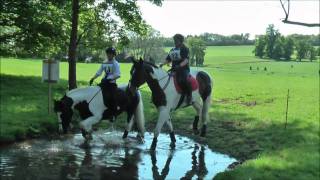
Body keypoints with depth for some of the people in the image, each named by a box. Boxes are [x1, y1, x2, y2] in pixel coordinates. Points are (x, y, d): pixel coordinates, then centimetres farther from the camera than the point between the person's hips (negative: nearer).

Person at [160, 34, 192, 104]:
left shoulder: (184, 49, -1)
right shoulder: (172, 50, 19)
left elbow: (186, 60, -14)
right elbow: (168, 60, 20)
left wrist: (180, 65, -32)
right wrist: (162, 64, 0)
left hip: (183, 69, -7)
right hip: (174, 69, 7)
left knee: (183, 80, -35)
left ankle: (189, 95, -19)